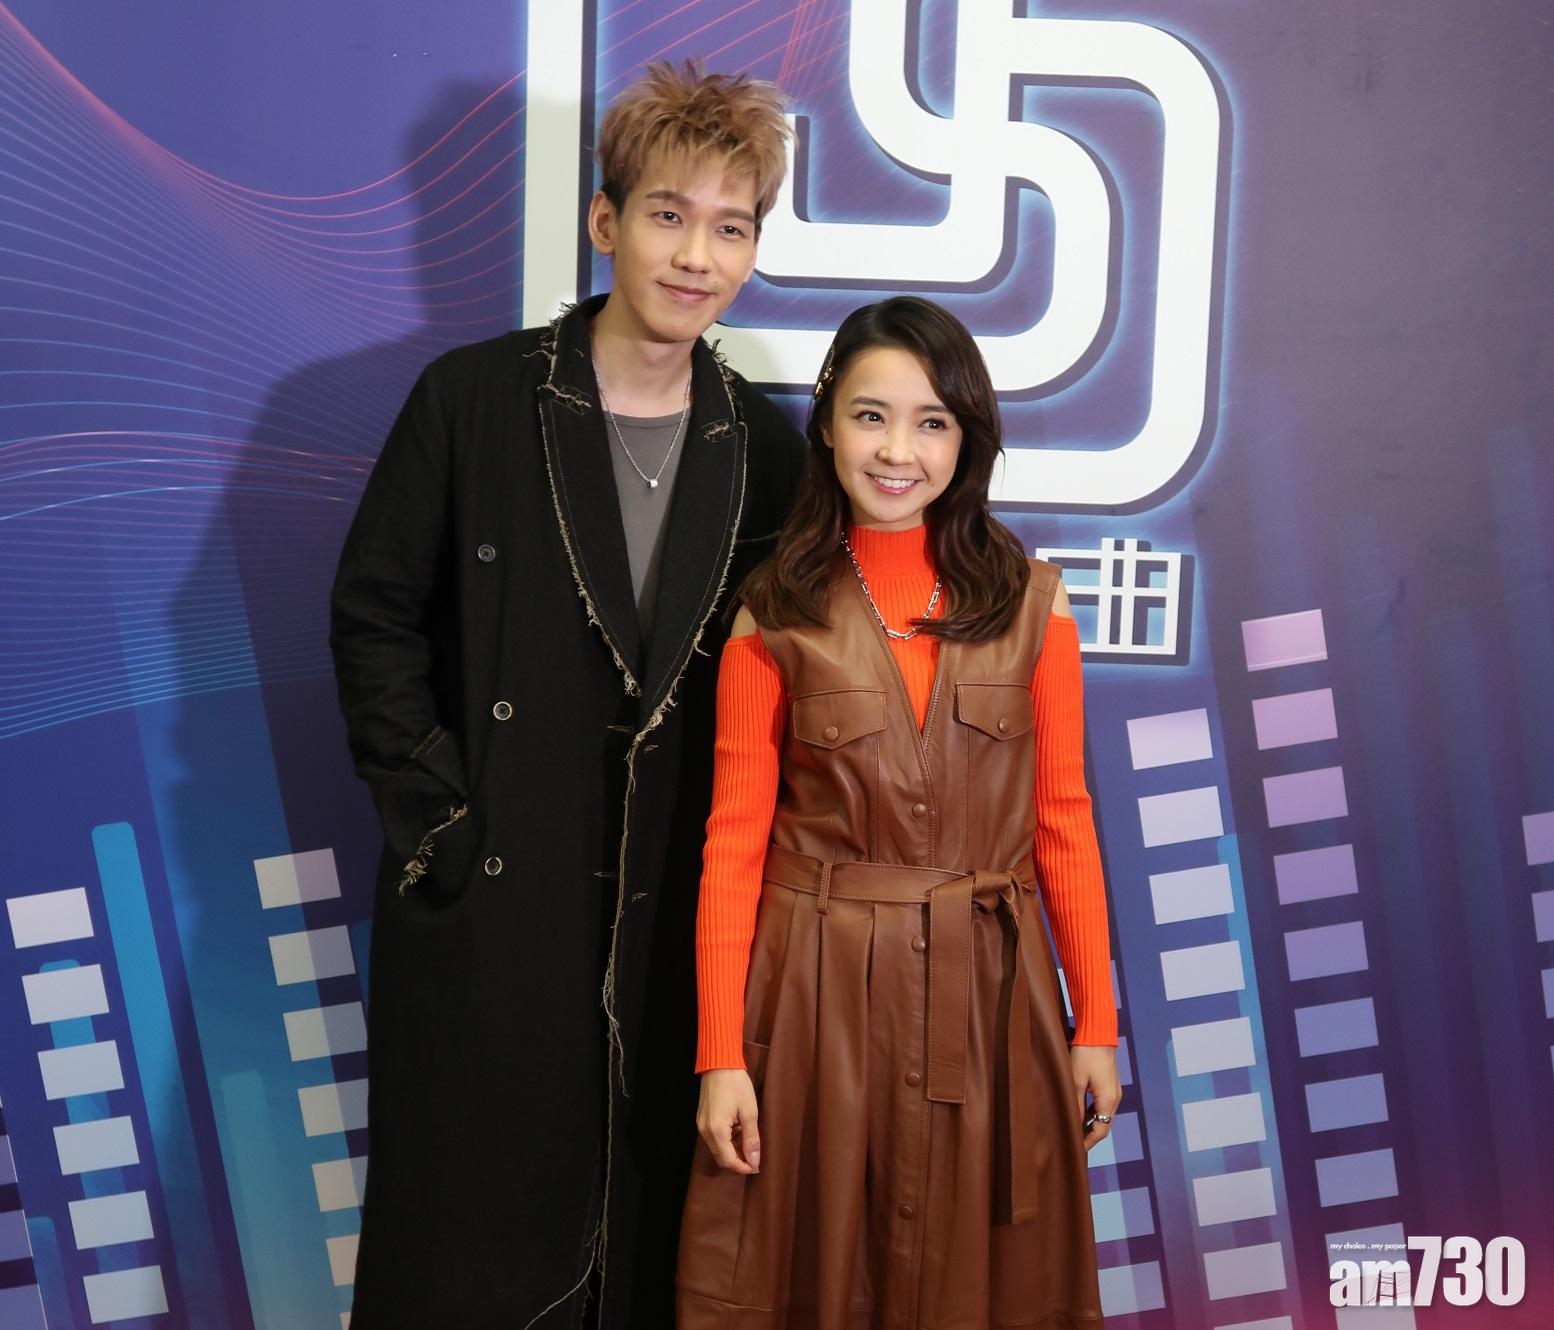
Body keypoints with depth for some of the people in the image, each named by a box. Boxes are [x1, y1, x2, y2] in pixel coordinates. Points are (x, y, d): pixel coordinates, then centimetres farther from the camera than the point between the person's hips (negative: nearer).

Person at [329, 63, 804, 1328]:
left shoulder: (765, 448, 4)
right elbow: (374, 615, -2)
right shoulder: (474, 396, -4)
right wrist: (433, 813, -8)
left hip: (670, 917, 2)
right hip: (485, 904, -2)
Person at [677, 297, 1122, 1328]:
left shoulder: (1030, 603, 2)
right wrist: (722, 1054, -8)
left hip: (987, 993, 1)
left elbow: (1062, 820, 4)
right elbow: (735, 839, -3)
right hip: (817, 991, -1)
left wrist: (1096, 1021, 1)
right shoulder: (773, 616, -1)